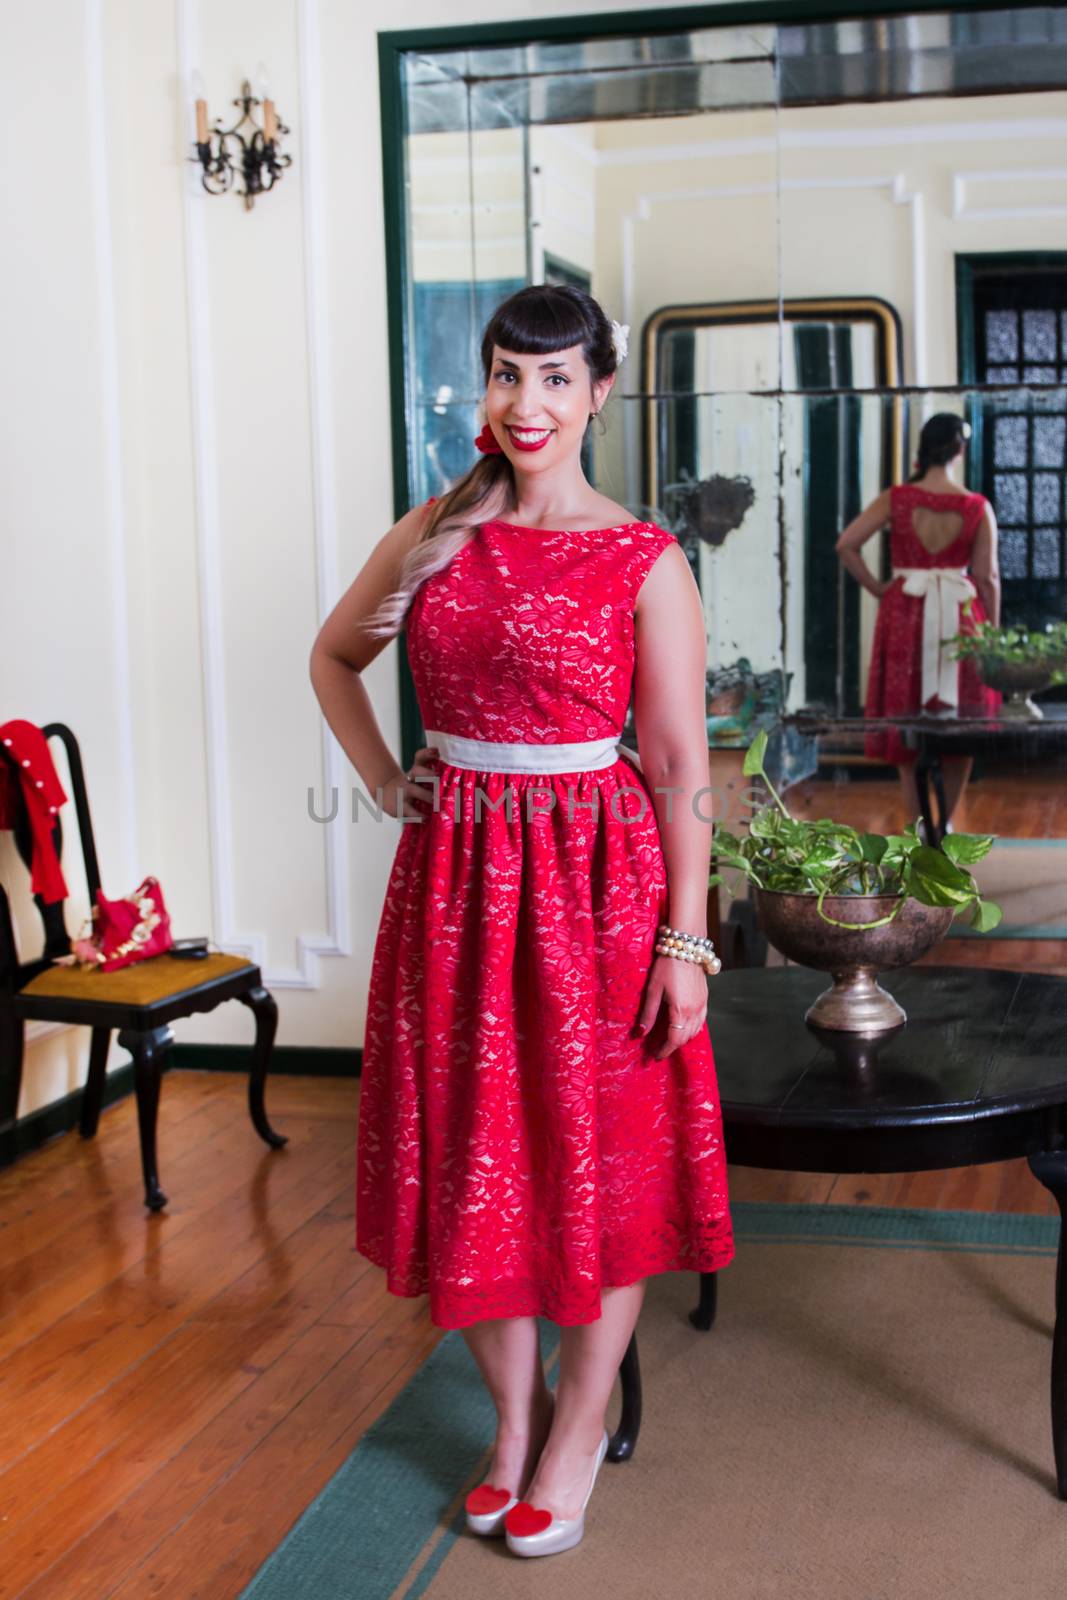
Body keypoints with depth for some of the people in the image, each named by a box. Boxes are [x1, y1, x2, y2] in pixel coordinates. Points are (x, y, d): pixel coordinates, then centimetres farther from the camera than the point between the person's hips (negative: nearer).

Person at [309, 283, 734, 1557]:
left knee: (597, 1153, 7)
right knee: (470, 1146, 12)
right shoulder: (433, 535, 6)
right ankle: (513, 1408, 32)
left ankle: (580, 1423, 26)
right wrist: (383, 782, 9)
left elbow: (679, 763, -8)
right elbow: (334, 654, 22)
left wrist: (685, 940, -11)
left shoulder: (643, 561, -7)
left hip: (595, 875, -4)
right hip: (454, 873, 4)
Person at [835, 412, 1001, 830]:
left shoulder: (896, 498, -5)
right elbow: (988, 577, -4)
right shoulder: (978, 508, -5)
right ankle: (945, 823, 17)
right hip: (960, 614, 0)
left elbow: (846, 545, -10)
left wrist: (875, 586, 2)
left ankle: (917, 823, 11)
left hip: (905, 612, 0)